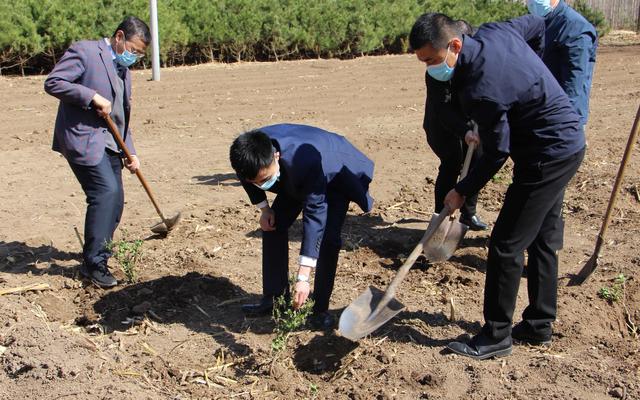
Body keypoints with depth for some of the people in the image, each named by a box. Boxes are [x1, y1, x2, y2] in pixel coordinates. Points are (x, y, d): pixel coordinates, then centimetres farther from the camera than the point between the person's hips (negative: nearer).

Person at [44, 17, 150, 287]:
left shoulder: (123, 70, 20)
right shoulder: (85, 51, -5)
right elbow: (53, 83, -15)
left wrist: (130, 153, 15)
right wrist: (94, 97, -18)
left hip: (109, 143, 9)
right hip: (82, 138, -9)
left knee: (115, 200, 7)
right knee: (105, 192, -19)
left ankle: (99, 253, 26)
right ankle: (93, 263, -11)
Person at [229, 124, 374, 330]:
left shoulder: (304, 162, -47)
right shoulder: (248, 156, -30)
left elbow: (314, 214, -44)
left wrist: (303, 276, -46)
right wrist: (264, 208, -8)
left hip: (336, 175, -6)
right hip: (294, 179, 6)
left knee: (327, 238, -20)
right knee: (273, 225, -2)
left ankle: (321, 309, -7)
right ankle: (274, 298, 11)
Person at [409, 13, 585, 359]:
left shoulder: (479, 92, -30)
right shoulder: (493, 31, -5)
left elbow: (496, 154, -19)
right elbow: (537, 25, 16)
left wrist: (463, 191, -6)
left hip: (547, 156, -10)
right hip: (568, 142, 10)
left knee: (506, 245, -3)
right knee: (544, 239, 17)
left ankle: (496, 336, 8)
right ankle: (538, 324, 30)